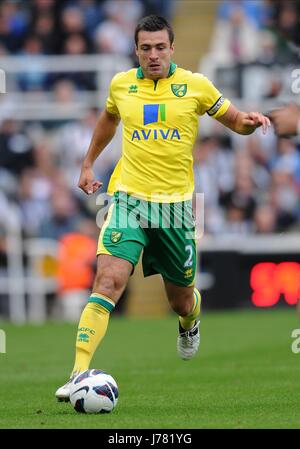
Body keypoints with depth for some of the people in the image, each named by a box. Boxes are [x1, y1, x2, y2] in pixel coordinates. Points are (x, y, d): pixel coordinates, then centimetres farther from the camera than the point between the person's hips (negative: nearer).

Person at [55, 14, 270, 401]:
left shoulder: (195, 85, 0)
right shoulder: (121, 84, 5)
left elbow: (235, 121, 10)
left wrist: (251, 121, -13)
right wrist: (88, 164, 28)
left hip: (175, 203, 0)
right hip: (129, 198, 0)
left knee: (180, 299, 13)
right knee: (107, 281, -21)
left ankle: (189, 322, 53)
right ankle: (78, 375, -24)